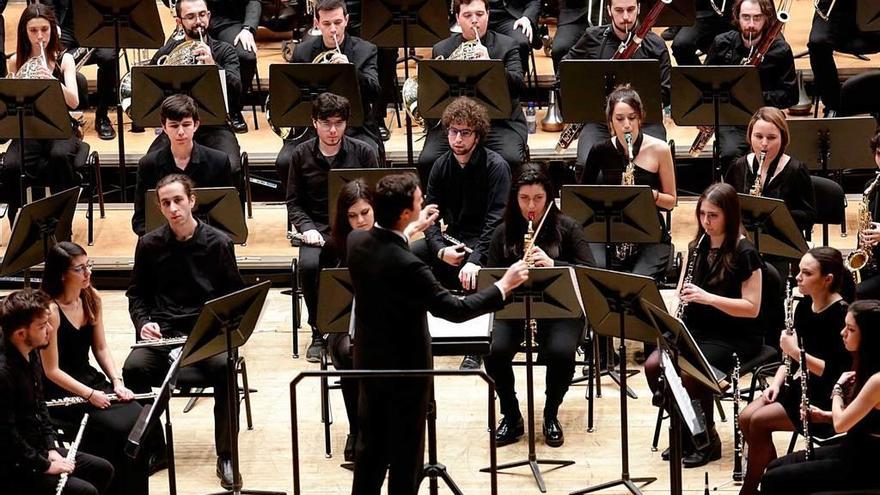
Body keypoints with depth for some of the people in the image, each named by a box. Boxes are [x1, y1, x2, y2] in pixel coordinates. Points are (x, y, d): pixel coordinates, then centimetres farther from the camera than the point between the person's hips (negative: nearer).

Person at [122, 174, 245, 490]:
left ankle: (226, 456, -20)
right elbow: (136, 294, 16)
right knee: (134, 368, -29)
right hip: (163, 330, 2)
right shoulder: (149, 245, 6)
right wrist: (144, 323, -4)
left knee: (223, 366, -34)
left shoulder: (217, 243, 1)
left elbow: (235, 295, 8)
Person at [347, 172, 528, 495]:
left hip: (369, 361, 7)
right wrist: (503, 286, -16)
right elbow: (454, 310, -26)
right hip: (405, 368, -7)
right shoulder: (407, 266, -32)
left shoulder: (356, 241, -9)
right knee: (405, 454, 9)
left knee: (370, 442, 21)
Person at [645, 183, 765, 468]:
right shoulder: (698, 247, 8)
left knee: (689, 372, -31)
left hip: (736, 336, -6)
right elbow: (682, 290, 16)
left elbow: (751, 308, -16)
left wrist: (707, 297, -26)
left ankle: (707, 441, -11)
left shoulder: (744, 253, -12)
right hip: (697, 328, 6)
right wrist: (683, 298, -9)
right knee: (653, 365, -18)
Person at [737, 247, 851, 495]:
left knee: (759, 421, -18)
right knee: (745, 418, -9)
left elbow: (836, 372, -23)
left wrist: (795, 351, -26)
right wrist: (777, 382, -1)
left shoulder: (841, 315, -20)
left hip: (827, 399, -8)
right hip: (799, 385, 8)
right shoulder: (804, 306, 5)